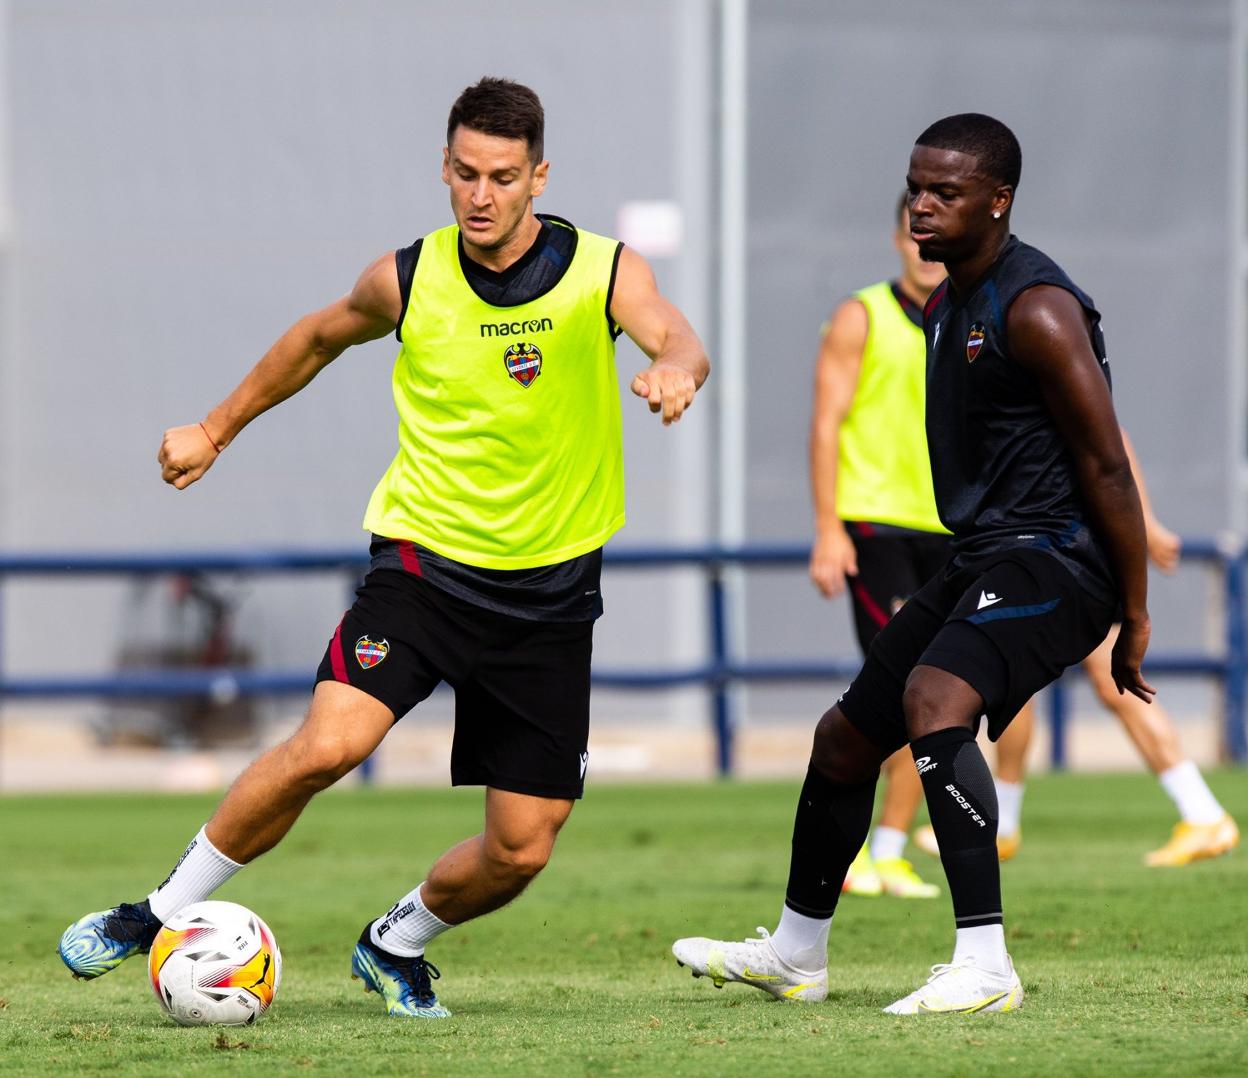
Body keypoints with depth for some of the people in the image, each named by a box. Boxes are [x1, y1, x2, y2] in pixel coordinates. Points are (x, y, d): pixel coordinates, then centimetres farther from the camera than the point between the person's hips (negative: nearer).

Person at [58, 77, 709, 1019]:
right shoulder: (408, 279, -3)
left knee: (521, 852, -1)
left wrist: (674, 368, -49)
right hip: (425, 560, -1)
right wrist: (218, 429, 25)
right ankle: (168, 914, -7)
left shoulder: (604, 271, -6)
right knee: (328, 744, -25)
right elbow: (322, 338, 18)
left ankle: (396, 944, 30)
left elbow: (677, 341, -25)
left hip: (552, 589, 1)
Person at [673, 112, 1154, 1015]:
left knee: (934, 695, -34)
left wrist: (1136, 617, -17)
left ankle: (985, 964, -35)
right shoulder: (945, 309, 13)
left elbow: (1107, 468, -18)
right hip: (982, 563, 10)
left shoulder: (1036, 309, -17)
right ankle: (795, 955, 38)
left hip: (1054, 559, -10)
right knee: (847, 736, 17)